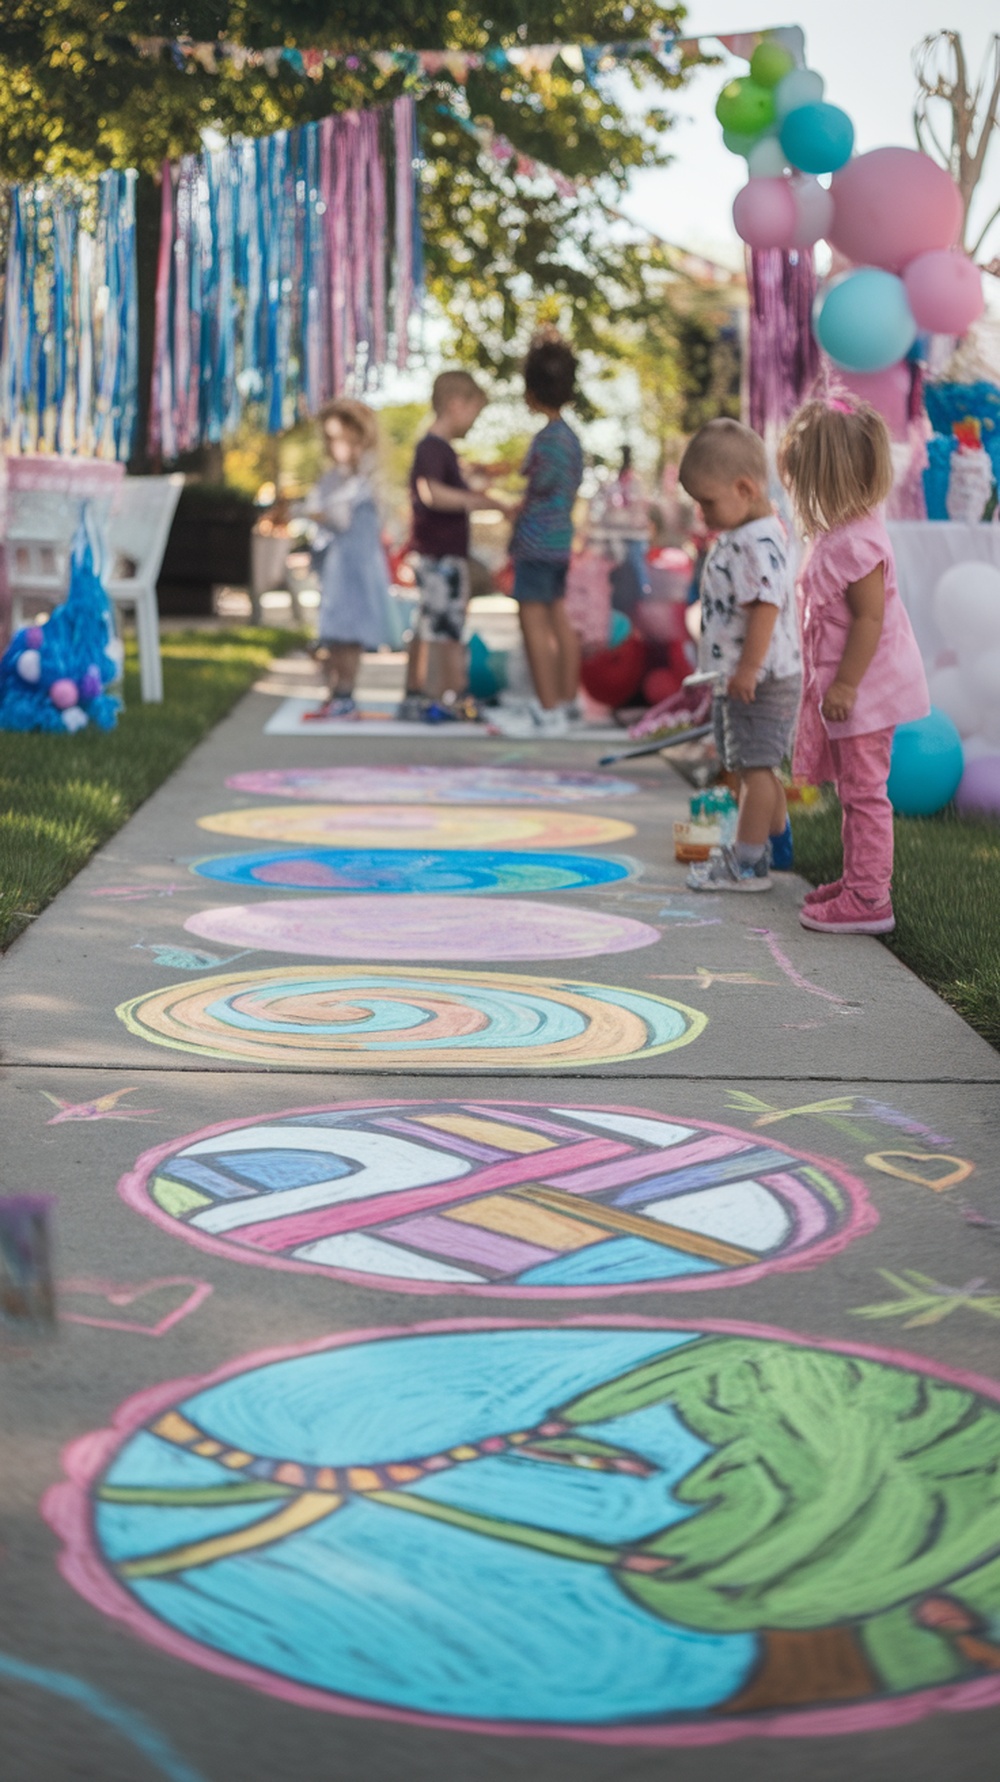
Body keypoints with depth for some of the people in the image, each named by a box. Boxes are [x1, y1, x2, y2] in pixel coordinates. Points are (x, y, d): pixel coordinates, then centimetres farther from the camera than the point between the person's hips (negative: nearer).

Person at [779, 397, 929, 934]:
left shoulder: (856, 542, -22)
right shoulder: (837, 532, 10)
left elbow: (870, 618, -24)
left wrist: (845, 684, -23)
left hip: (866, 690, -10)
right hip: (849, 688, 10)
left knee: (864, 791, -5)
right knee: (854, 790, 19)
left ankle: (868, 899, 0)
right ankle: (860, 881, 30)